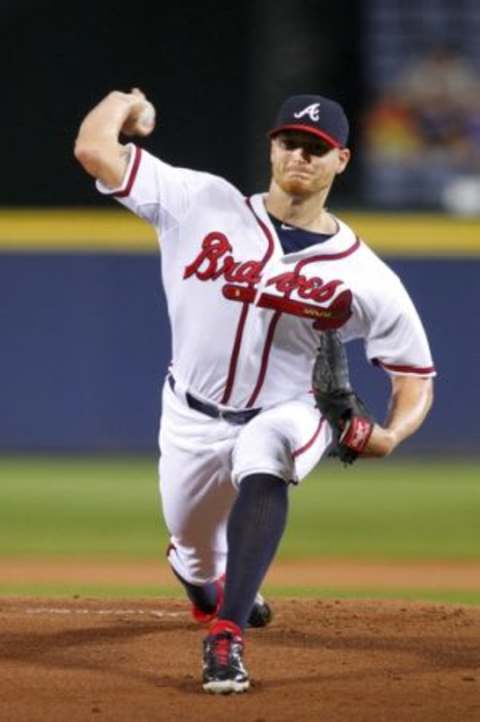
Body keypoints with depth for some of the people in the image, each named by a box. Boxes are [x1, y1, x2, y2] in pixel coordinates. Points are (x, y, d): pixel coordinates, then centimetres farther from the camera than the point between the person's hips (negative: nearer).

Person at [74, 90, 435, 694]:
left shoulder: (365, 277, -14)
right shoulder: (203, 204, -13)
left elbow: (414, 371, -7)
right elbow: (93, 149, -17)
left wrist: (392, 434, -26)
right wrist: (126, 102, 1)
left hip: (286, 418, -2)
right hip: (192, 420, 2)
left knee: (262, 453, -38)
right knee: (200, 564, 14)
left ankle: (226, 635, -41)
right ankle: (211, 584, 56)